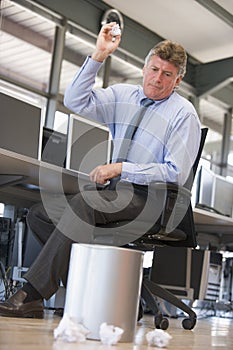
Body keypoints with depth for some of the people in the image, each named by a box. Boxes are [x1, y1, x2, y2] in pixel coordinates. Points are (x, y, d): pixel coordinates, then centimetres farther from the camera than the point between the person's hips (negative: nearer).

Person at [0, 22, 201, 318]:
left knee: (83, 202, -33)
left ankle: (31, 295, -32)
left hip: (149, 198, -7)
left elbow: (176, 173, -11)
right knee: (39, 214, -4)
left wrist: (120, 168, -18)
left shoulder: (184, 114, -3)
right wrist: (98, 56, -6)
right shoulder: (122, 96, 13)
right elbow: (75, 101, 2)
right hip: (113, 192, 7)